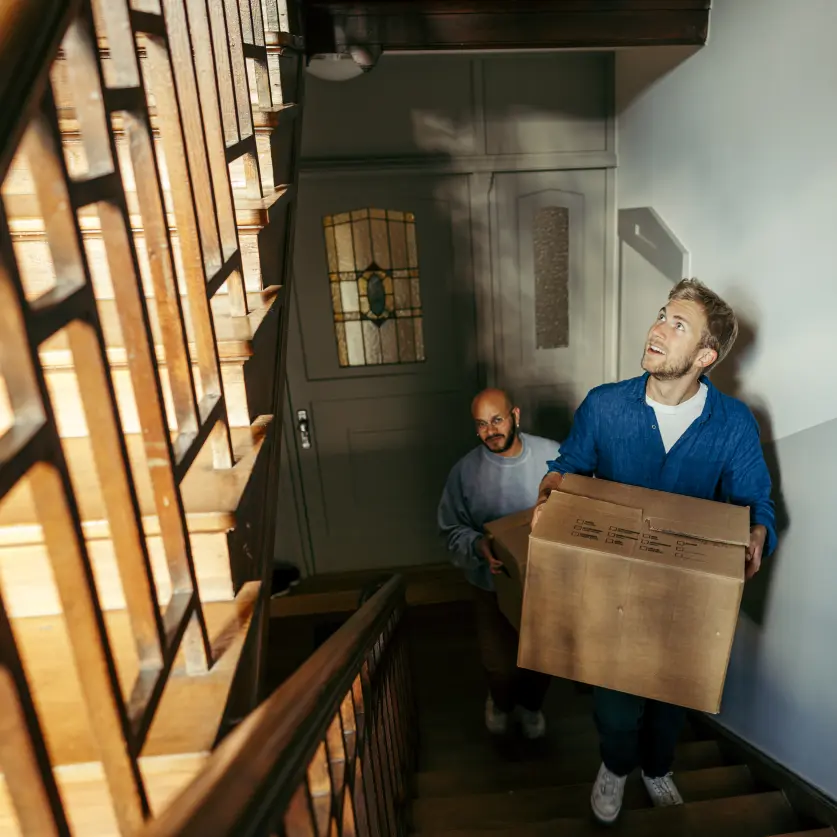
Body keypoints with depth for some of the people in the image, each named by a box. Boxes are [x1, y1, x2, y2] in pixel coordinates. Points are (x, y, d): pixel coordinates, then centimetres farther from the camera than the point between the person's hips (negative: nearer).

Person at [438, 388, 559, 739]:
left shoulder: (553, 454, -15)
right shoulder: (465, 470, -14)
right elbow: (453, 530, -7)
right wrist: (478, 545, -27)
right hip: (494, 584, -1)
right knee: (500, 663, 10)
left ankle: (530, 703, 52)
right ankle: (500, 701, 47)